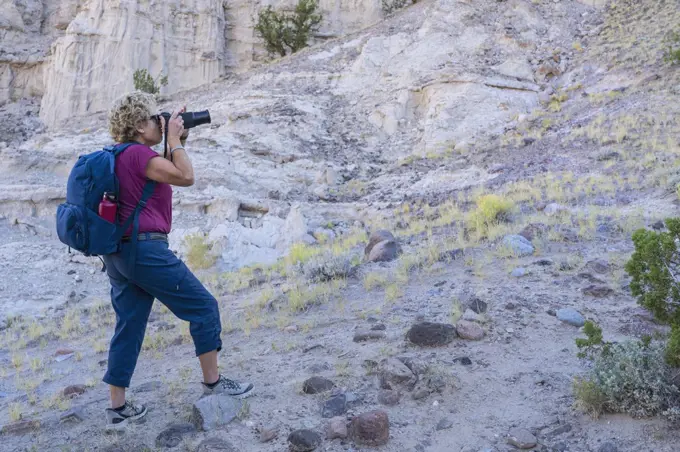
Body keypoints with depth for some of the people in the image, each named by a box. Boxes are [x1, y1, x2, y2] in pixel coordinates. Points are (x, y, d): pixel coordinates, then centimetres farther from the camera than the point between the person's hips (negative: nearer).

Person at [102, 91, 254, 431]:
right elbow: (185, 177, -19)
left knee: (129, 327, 11)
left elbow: (166, 174, 25)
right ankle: (213, 382, 10)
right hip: (145, 249, -10)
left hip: (118, 252, 10)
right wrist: (174, 139, -8)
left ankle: (117, 408, 15)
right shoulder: (137, 153, -13)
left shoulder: (119, 157, 18)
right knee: (203, 306, 2)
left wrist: (177, 143, 15)